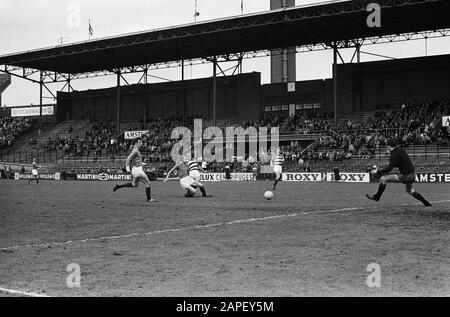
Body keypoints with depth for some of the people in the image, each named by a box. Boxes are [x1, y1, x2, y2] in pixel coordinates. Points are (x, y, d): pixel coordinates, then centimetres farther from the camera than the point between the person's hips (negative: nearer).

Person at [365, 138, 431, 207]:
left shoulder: (394, 154, -15)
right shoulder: (401, 150, 12)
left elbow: (389, 168, -21)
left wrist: (378, 172, -12)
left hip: (405, 176, -9)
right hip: (412, 174, 9)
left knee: (383, 179, -3)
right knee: (409, 190, 33)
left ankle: (377, 197, 11)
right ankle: (426, 203, 35)